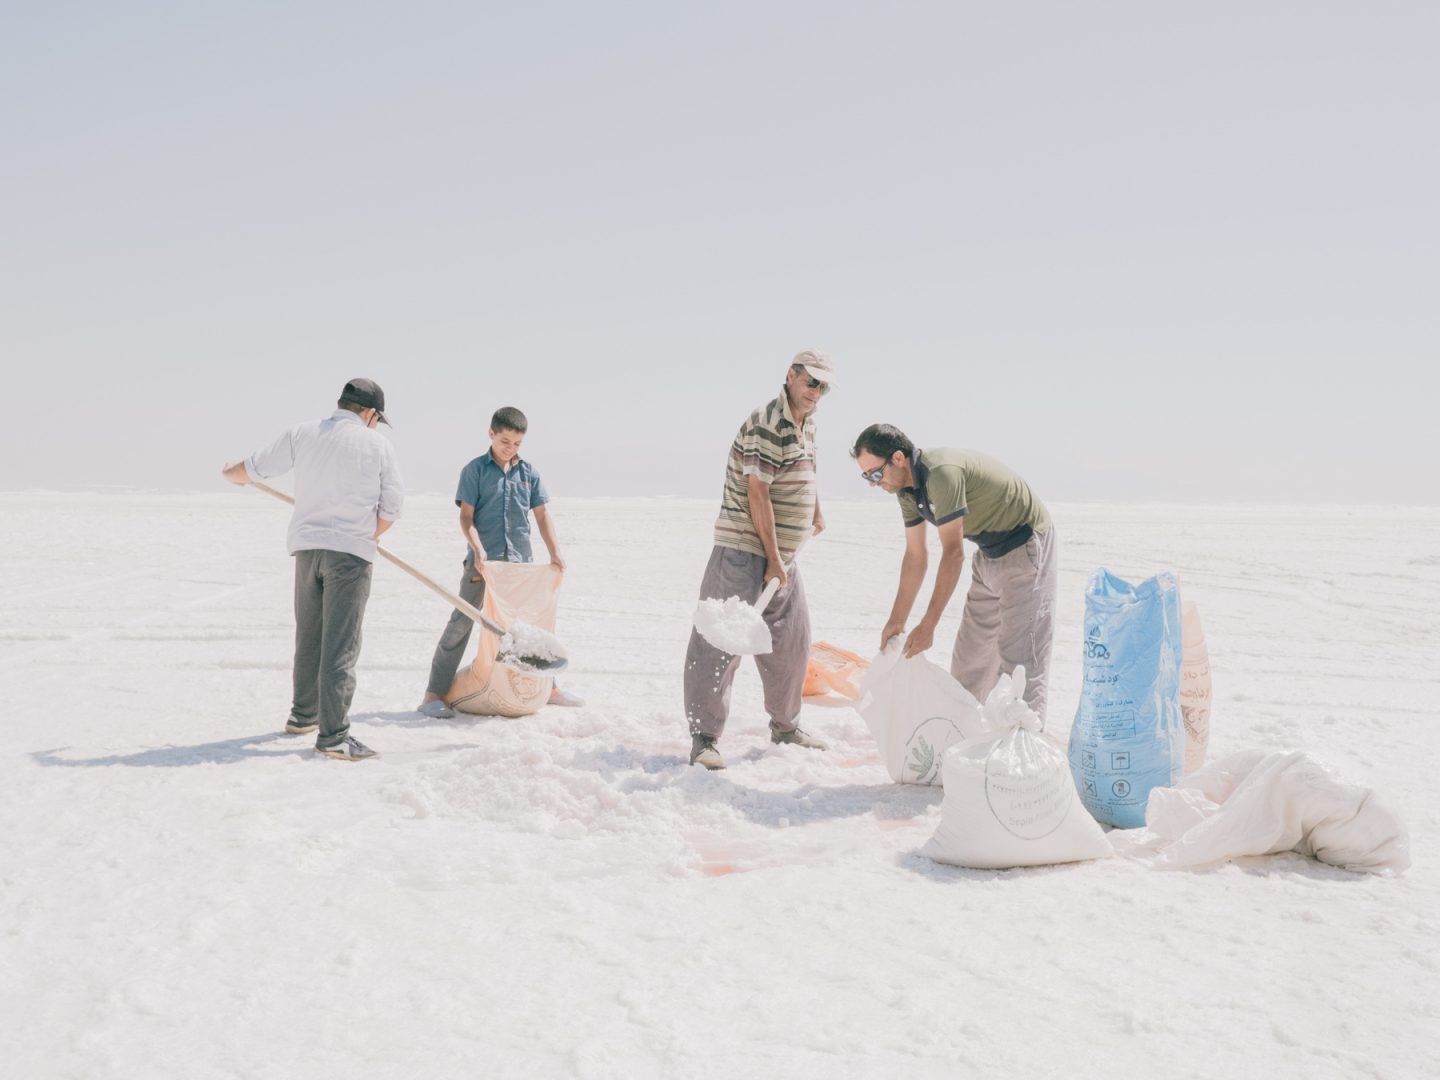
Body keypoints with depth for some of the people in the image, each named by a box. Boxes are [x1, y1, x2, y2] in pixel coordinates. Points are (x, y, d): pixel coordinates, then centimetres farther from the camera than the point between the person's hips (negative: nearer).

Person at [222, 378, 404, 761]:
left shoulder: (303, 433, 6)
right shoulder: (377, 444, -1)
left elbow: (251, 469, 13)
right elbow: (391, 508, 0)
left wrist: (230, 472, 36)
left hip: (307, 546, 4)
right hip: (351, 551, -4)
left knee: (308, 638, 19)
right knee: (340, 644, -6)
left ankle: (303, 715, 33)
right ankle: (333, 735, -10)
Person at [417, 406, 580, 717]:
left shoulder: (529, 472, 9)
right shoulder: (475, 470, -2)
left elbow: (541, 515, 11)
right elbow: (466, 517, -7)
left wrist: (555, 552, 3)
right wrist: (478, 549, -21)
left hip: (521, 561, 5)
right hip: (482, 561, -4)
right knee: (461, 623, -6)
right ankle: (434, 694, -3)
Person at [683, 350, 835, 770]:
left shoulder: (807, 423, 13)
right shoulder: (766, 424, -17)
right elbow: (757, 494, -20)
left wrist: (816, 511, 36)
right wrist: (774, 559, -18)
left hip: (782, 556, 10)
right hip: (744, 550, -10)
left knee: (791, 643, 16)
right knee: (721, 641, -8)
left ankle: (785, 727, 32)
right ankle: (703, 738, -5)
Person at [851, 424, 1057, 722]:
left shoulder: (942, 473, -29)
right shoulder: (907, 488, 0)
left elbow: (953, 553, -30)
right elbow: (915, 556, 6)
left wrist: (927, 625, -28)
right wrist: (896, 621, 5)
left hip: (1025, 548, -9)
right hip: (991, 552, 10)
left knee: (1018, 653, -10)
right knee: (970, 653, 12)